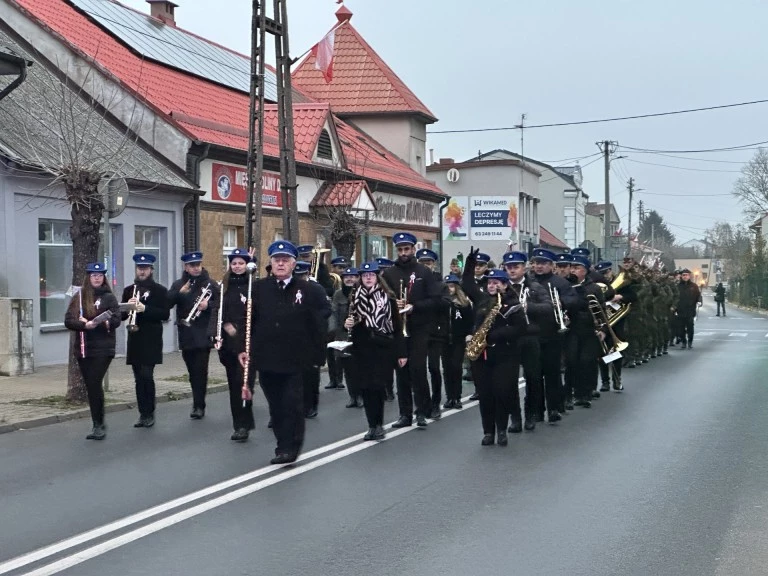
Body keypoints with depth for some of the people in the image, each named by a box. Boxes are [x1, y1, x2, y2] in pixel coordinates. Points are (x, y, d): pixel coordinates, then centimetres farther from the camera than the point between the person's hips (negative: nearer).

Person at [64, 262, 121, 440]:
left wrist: (92, 322, -17)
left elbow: (115, 320, -9)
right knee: (90, 386, 7)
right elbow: (68, 321, 1)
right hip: (82, 348, 4)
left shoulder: (109, 297, 1)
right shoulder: (79, 297, 8)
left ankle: (99, 424, -5)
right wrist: (84, 325, -18)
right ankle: (98, 424, 16)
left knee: (94, 384, -13)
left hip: (102, 348, -4)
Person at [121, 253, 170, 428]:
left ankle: (149, 414, 0)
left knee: (146, 376, -10)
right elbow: (122, 316, 12)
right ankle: (142, 414, 11)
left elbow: (165, 314, -7)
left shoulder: (160, 290, 0)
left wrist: (145, 309, -19)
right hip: (134, 340, 4)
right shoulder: (129, 290, 12)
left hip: (151, 340, -4)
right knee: (139, 378, 6)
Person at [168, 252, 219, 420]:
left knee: (200, 371, -9)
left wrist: (208, 305, -16)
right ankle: (198, 403, 22)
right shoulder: (178, 285, 9)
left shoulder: (210, 284, 4)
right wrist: (179, 293, -16)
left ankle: (199, 406, -6)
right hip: (186, 335, 3)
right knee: (193, 372, 10)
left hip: (203, 335, -3)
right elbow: (167, 304, -1)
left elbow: (221, 303, 1)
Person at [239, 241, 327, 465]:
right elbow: (248, 319, 5)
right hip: (266, 358, 3)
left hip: (295, 360, -3)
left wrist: (318, 352, -4)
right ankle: (283, 444, 22)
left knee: (292, 404, -3)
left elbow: (319, 323, -1)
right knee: (275, 405, 10)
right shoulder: (259, 288, 4)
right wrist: (243, 348, 0)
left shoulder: (306, 290, -3)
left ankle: (289, 447, 9)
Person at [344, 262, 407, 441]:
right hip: (361, 348, 4)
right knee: (365, 387, 4)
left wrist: (401, 352, -4)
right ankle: (373, 425, 14)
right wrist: (348, 324, -6)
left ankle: (378, 424, 4)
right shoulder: (355, 297, 9)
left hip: (382, 347, -3)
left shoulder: (387, 297, -1)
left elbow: (397, 325, -2)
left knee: (376, 385, -9)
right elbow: (350, 320, 19)